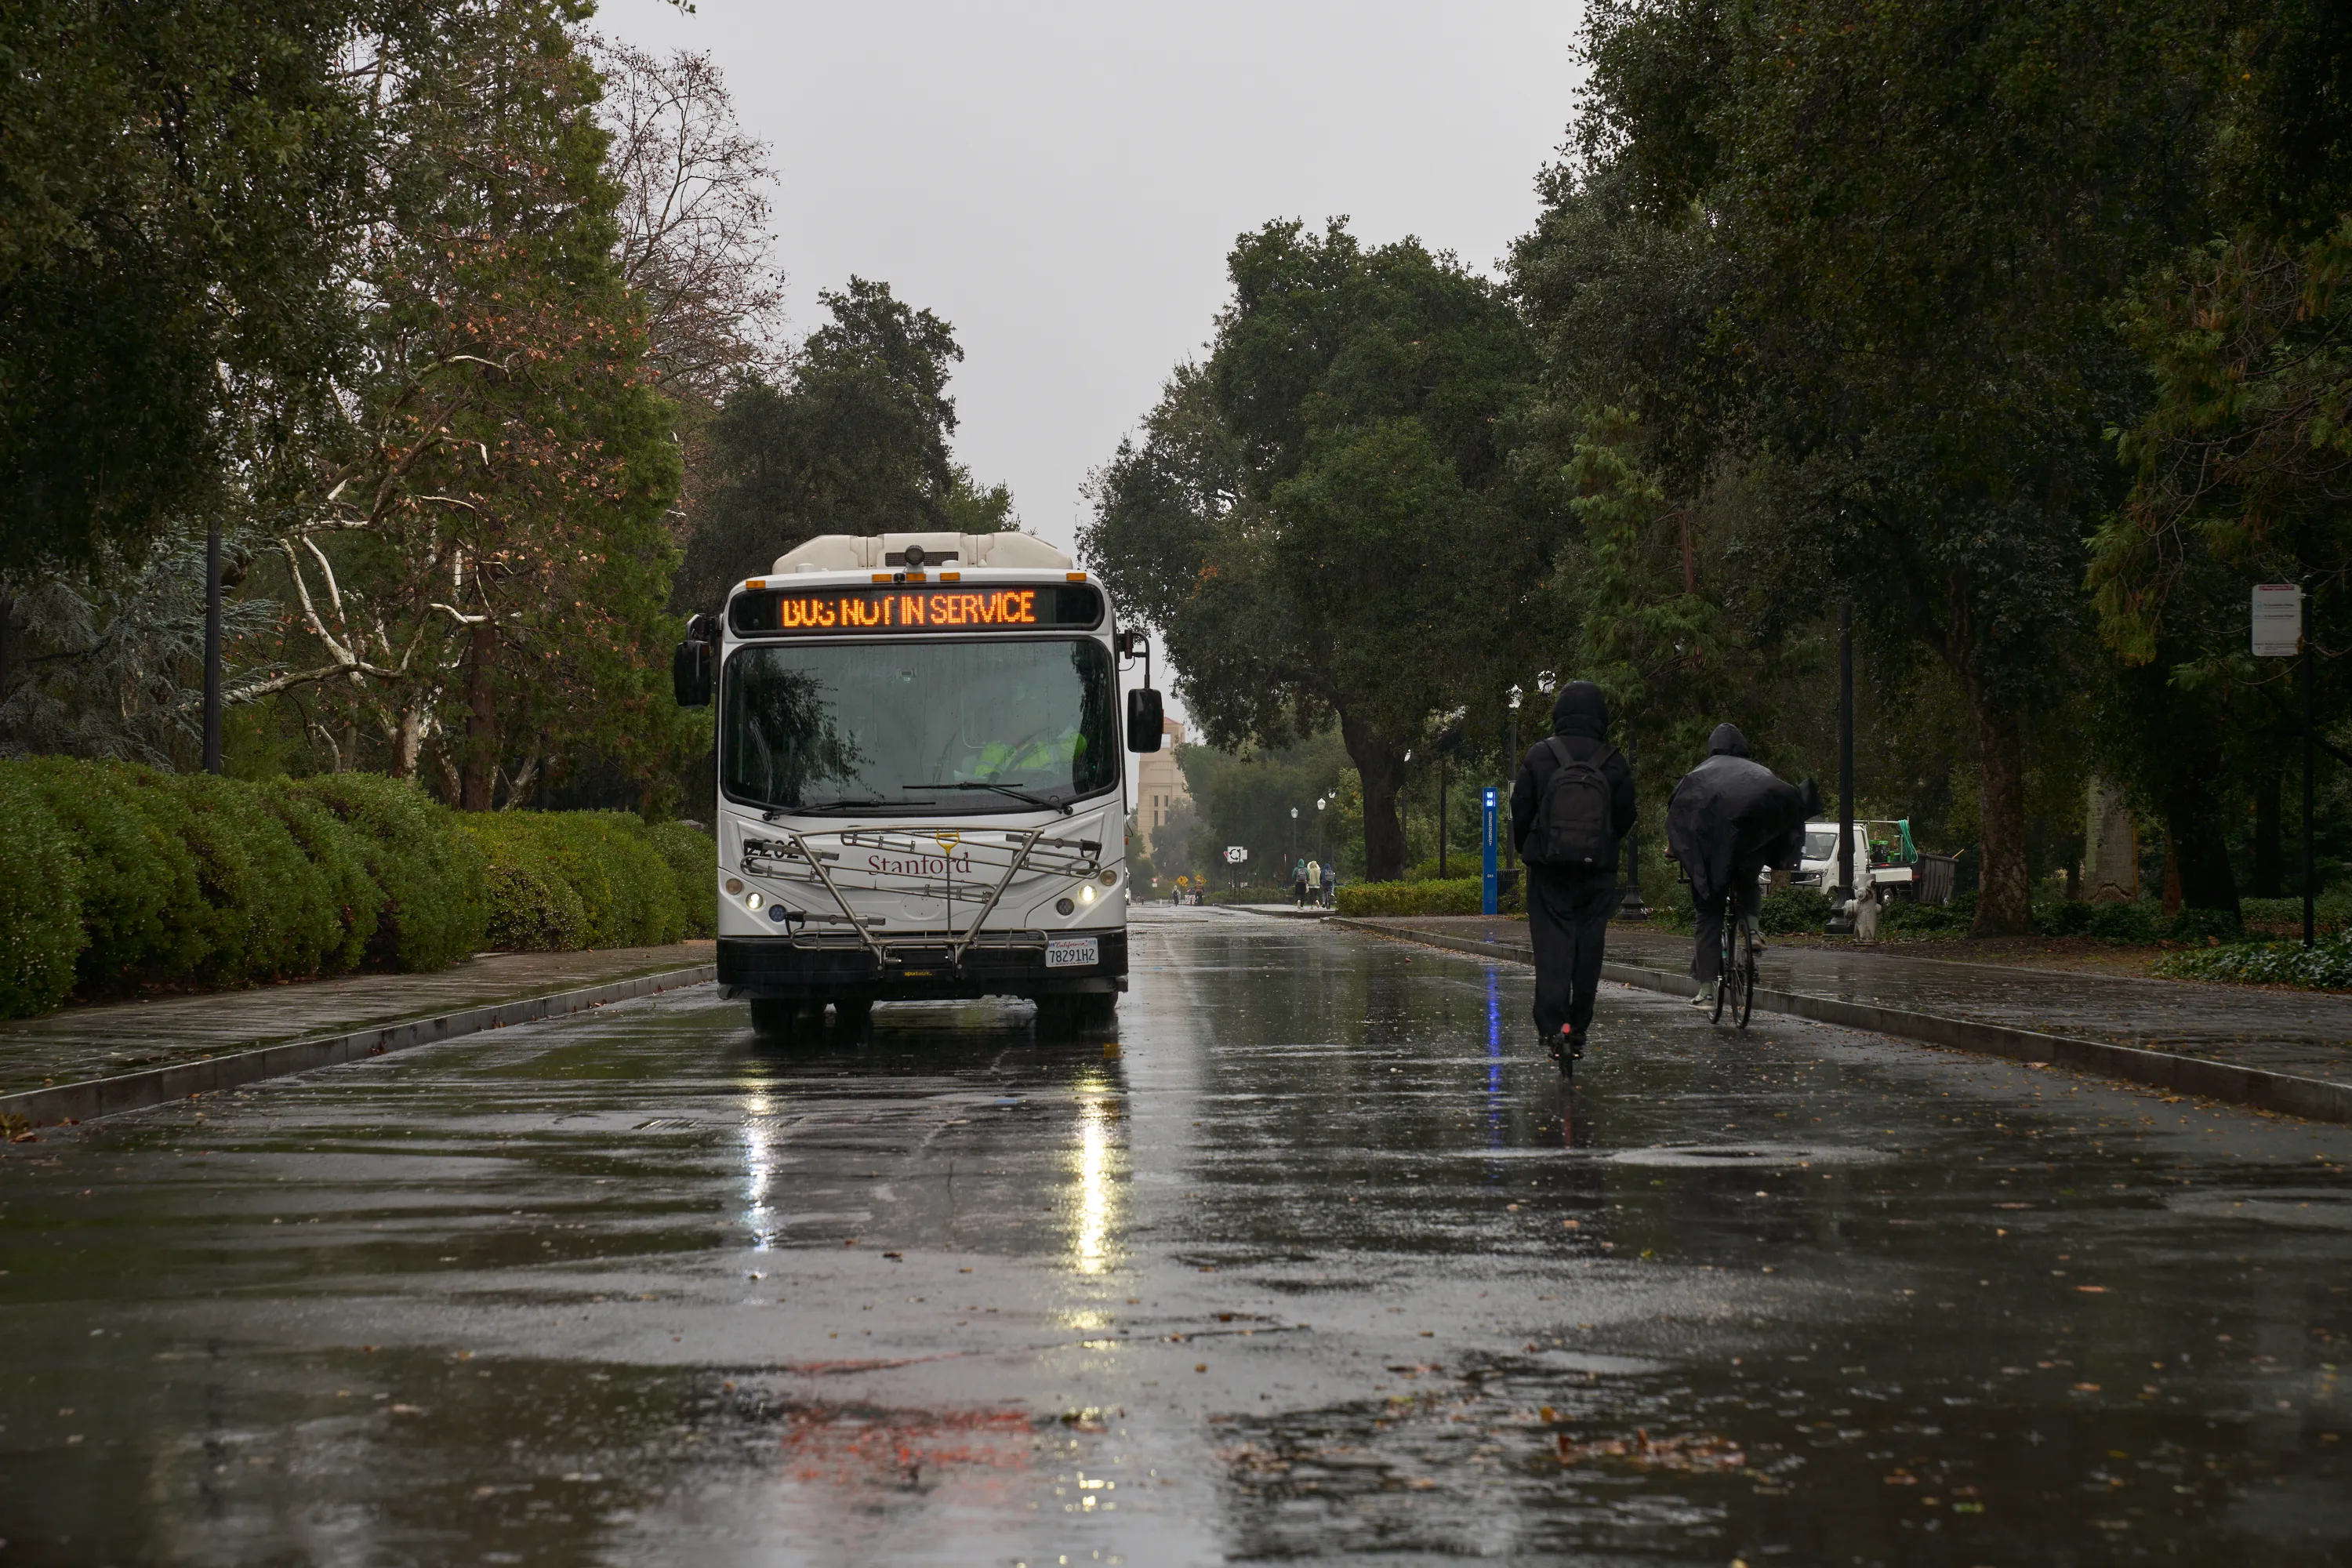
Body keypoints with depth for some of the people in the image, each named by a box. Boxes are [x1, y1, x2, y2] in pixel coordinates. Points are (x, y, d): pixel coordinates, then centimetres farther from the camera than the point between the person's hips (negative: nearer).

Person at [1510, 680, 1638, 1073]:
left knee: (1551, 944, -3)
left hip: (1548, 869, -1)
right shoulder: (1614, 763, -2)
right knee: (1588, 948, 9)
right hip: (1598, 871, 1)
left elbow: (1521, 813, -1)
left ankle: (1553, 1027, -20)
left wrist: (1526, 851, 16)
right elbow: (1625, 818, 4)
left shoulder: (1538, 758, -5)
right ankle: (1578, 1029, 15)